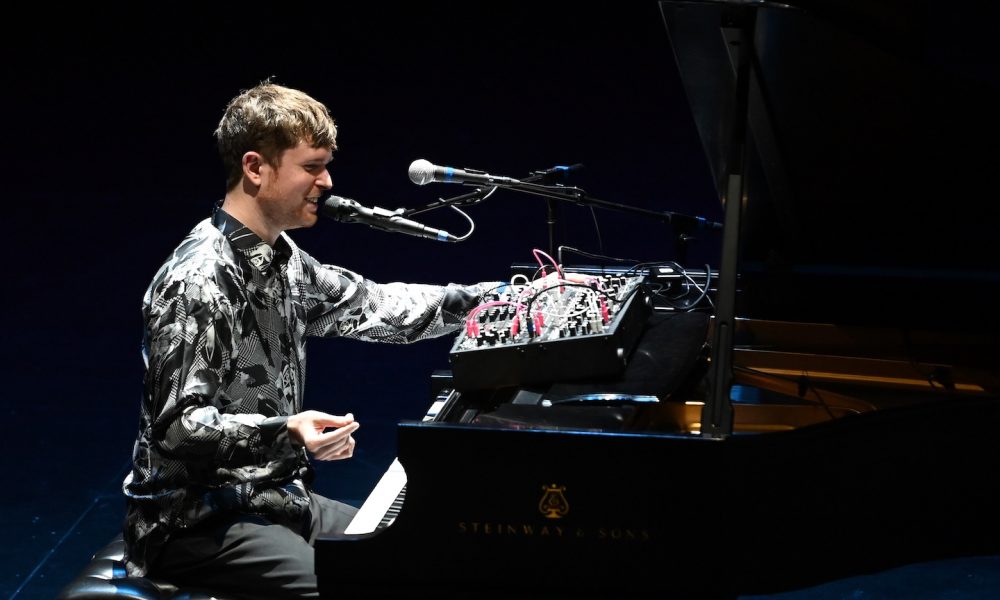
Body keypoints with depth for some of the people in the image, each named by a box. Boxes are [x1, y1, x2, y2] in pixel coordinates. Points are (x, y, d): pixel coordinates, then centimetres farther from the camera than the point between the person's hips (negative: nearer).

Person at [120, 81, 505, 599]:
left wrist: (497, 298, 12)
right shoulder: (198, 280, -22)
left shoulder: (280, 258, 8)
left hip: (270, 496, 10)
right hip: (195, 520, -10)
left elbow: (370, 306, 19)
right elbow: (178, 425, -25)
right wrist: (286, 434, -39)